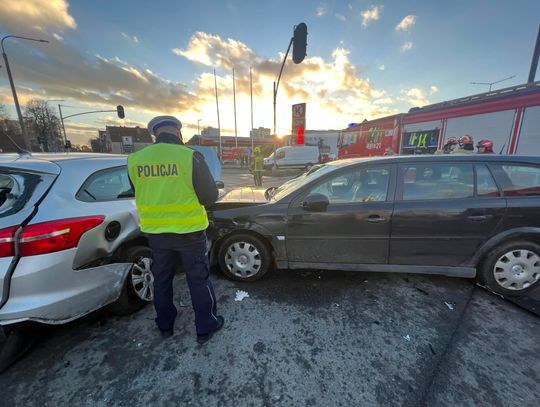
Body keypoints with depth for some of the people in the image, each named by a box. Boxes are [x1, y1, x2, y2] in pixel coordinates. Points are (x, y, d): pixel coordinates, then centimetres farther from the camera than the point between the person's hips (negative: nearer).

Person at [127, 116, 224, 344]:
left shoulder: (135, 160, -3)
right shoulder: (190, 156, -16)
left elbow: (141, 194, 10)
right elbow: (210, 196, -13)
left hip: (155, 231, 4)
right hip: (189, 230, -4)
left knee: (161, 278, 22)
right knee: (198, 279, 12)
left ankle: (165, 325, 41)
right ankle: (205, 327, 28)